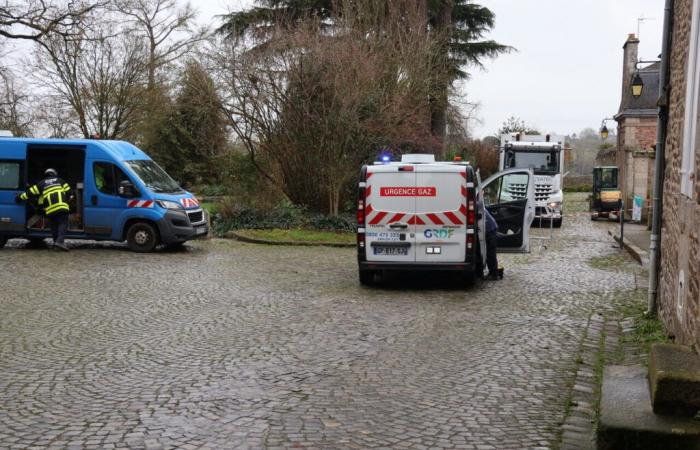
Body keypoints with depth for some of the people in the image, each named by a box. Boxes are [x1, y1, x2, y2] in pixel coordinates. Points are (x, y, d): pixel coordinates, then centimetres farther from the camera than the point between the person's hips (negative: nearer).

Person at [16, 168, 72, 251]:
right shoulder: (60, 181, 19)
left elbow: (30, 192, 13)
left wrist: (20, 198, 21)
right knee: (63, 224, -2)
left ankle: (56, 241, 15)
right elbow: (68, 191, 13)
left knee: (54, 226, 16)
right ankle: (60, 241, -19)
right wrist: (66, 201, 26)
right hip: (62, 207, -1)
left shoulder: (41, 183, 18)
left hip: (50, 209, 1)